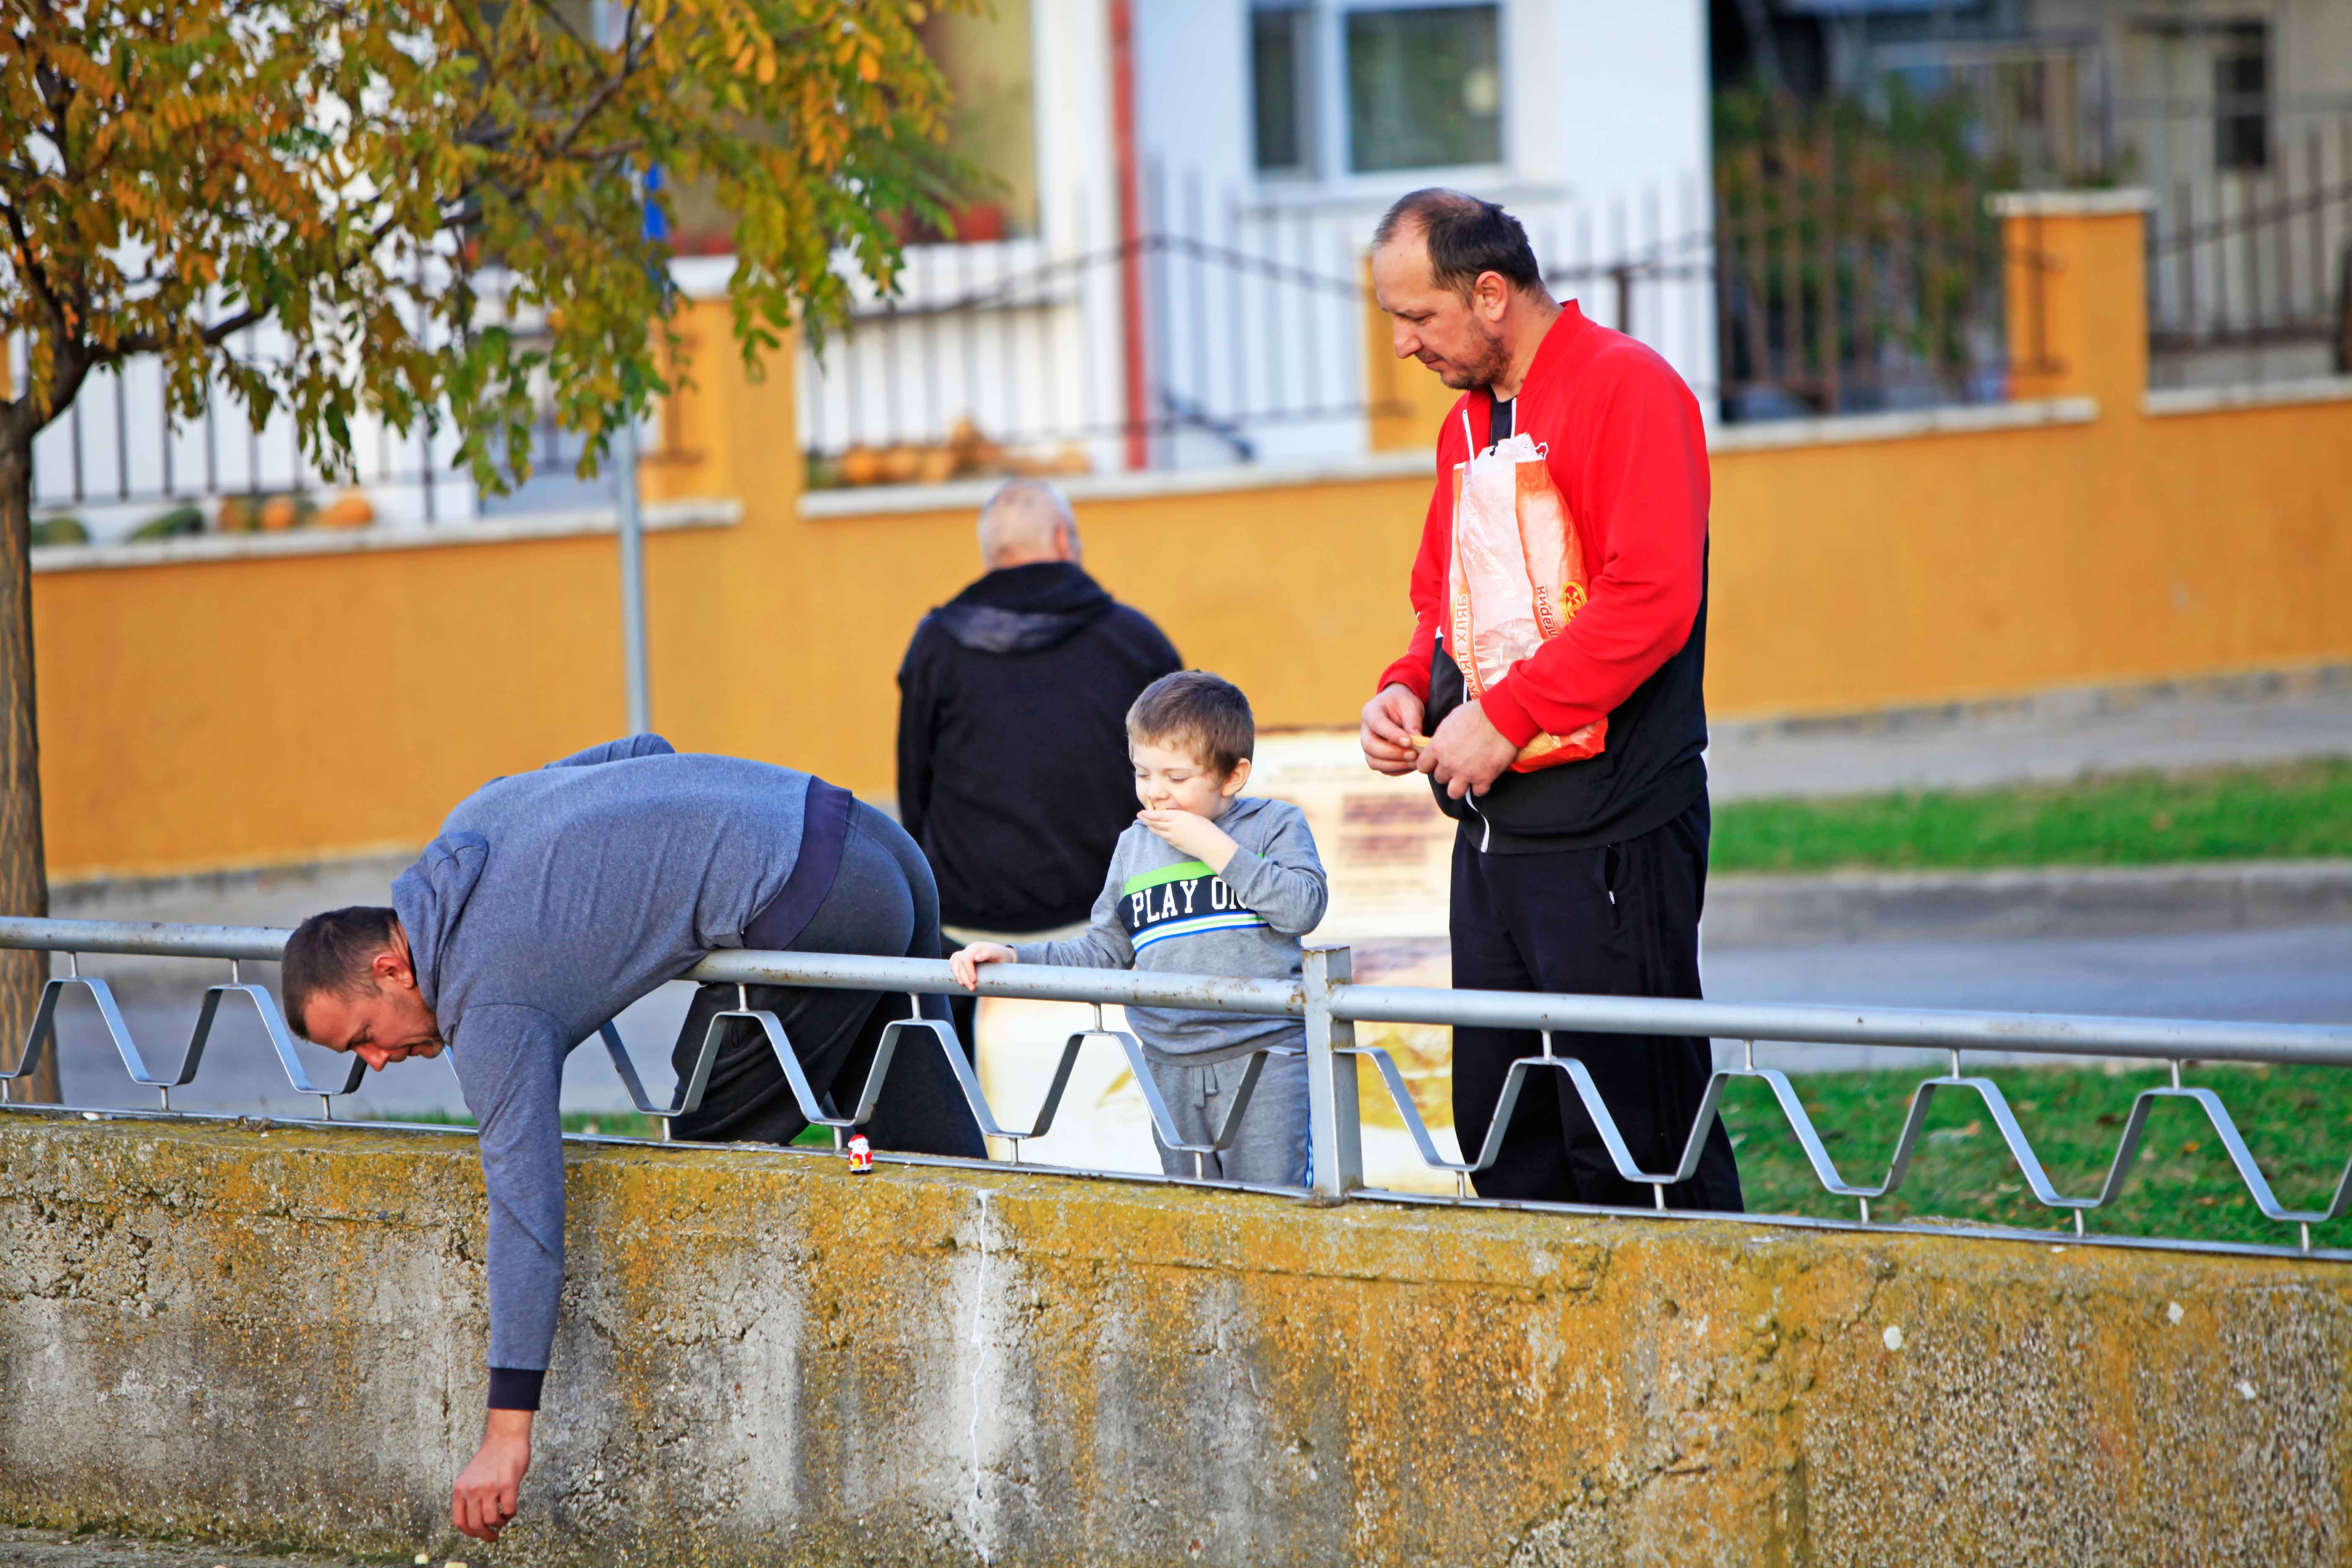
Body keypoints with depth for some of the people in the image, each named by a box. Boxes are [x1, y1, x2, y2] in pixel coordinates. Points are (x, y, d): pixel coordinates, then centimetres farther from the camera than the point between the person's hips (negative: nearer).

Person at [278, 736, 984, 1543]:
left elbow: (525, 1213, -15)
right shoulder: (472, 819, 15)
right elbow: (645, 751, 26)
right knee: (929, 1153, 9)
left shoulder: (491, 1006, -10)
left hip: (811, 913, -10)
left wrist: (507, 1433, -16)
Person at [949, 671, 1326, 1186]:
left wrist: (1216, 848, -14)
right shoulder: (1135, 845, 14)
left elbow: (1304, 906, -15)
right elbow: (1105, 952, 18)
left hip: (1265, 1059, -5)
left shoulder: (1274, 825, 1)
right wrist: (1013, 958, 8)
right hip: (1172, 1069, 5)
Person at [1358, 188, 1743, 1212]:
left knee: (1637, 1140, -8)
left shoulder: (1628, 390, -10)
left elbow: (1652, 599, -20)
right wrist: (1407, 691, 7)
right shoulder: (1469, 419, 18)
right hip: (1492, 825, 9)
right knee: (1499, 1128, 9)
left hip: (1611, 830, -9)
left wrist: (1505, 717, -19)